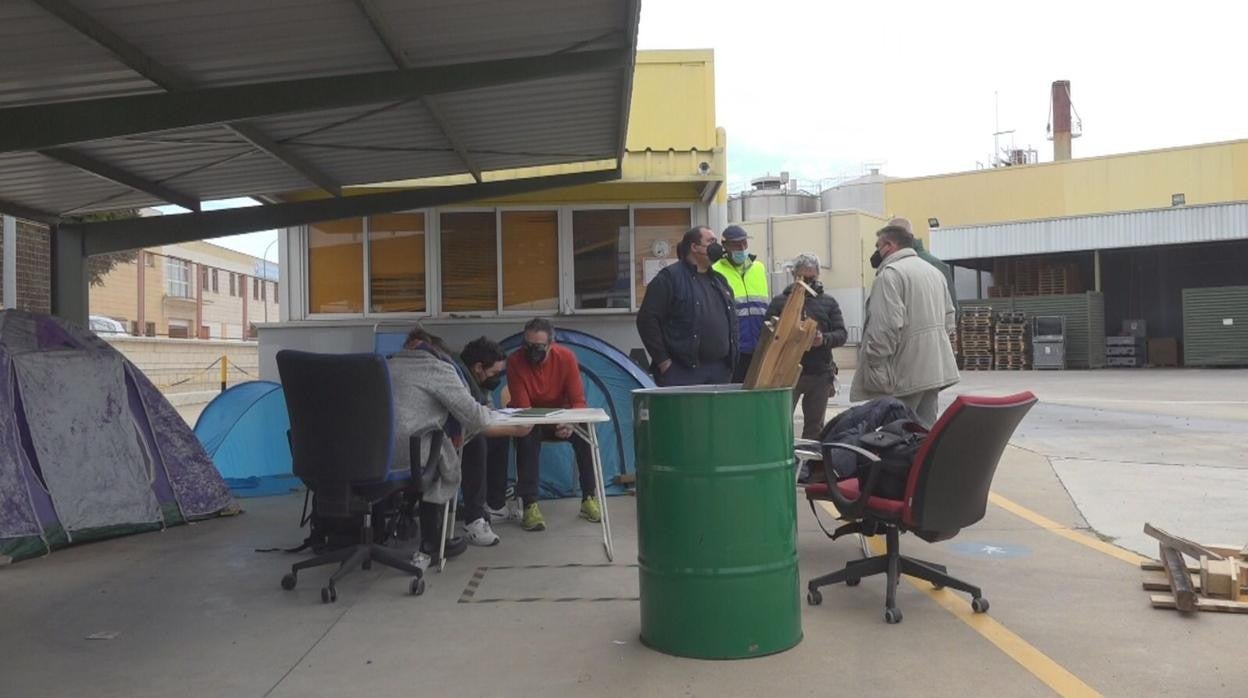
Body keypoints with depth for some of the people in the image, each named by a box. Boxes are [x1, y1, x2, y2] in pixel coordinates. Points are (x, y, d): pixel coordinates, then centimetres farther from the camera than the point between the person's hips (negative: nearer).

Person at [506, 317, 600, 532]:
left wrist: (570, 422, -40)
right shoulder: (515, 361, -21)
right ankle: (530, 505, -32)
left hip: (561, 418, 2)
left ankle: (589, 499, -15)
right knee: (527, 436, -36)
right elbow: (522, 407, -22)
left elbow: (578, 401, -17)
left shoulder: (566, 357, -16)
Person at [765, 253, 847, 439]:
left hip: (820, 374, 3)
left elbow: (841, 334, 5)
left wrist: (824, 339, -16)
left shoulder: (828, 303, 12)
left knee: (815, 426, 10)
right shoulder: (779, 302, 7)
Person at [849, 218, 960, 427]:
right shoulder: (935, 272, 17)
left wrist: (872, 368, -16)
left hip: (904, 374, -9)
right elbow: (948, 319, 20)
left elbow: (886, 327, -21)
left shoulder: (891, 273, -12)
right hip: (934, 370, 9)